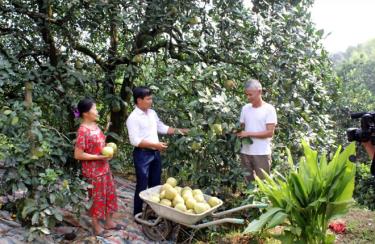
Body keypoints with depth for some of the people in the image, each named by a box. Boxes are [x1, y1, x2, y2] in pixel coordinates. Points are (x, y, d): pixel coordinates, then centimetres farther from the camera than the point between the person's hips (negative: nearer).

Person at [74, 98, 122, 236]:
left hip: (104, 167, 8)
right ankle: (96, 226, 26)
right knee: (97, 198, 7)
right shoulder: (83, 130, -21)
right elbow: (78, 155, -22)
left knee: (109, 194, 17)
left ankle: (108, 222, 34)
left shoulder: (95, 126, 4)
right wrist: (99, 157, -21)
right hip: (93, 170, -8)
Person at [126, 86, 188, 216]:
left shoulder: (152, 113, 8)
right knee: (142, 186, 2)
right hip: (142, 154, -7)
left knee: (155, 184, 17)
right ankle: (138, 214, 18)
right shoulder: (133, 118, -16)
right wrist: (155, 144, -23)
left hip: (155, 153, 8)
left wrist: (178, 130, 7)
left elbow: (162, 128, 18)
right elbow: (135, 141, -22)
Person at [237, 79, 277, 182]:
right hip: (245, 152, 5)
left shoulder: (269, 109, -7)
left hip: (262, 153, -5)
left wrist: (248, 133, -16)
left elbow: (270, 132, -12)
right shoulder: (245, 108, 9)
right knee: (248, 182, 13)